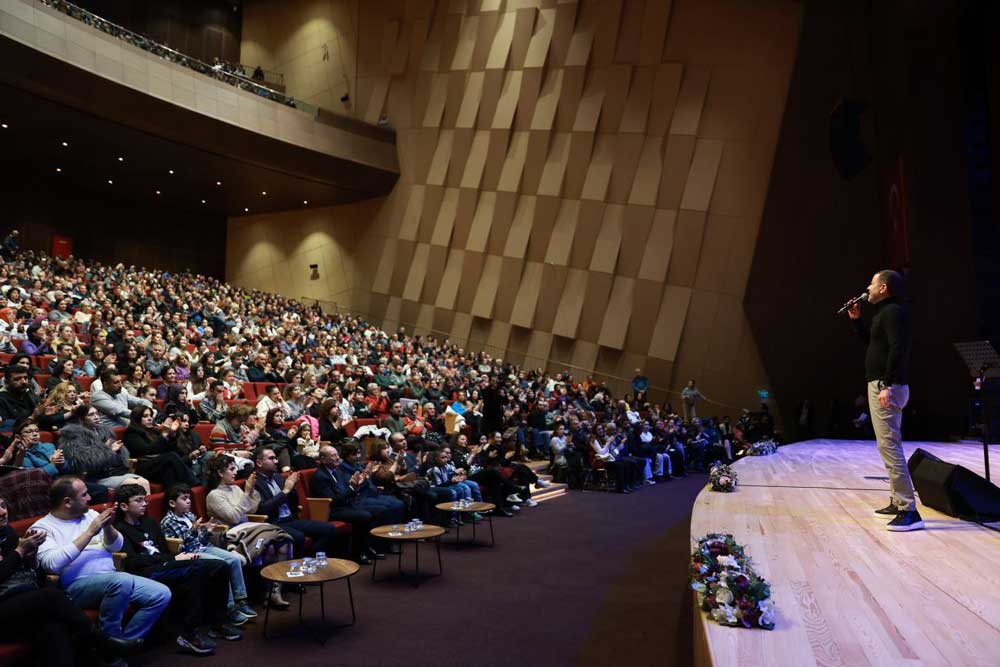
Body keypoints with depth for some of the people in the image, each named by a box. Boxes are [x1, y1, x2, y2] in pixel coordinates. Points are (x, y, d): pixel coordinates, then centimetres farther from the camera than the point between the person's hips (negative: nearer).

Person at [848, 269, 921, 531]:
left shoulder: (893, 312, -13)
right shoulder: (885, 312, 19)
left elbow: (897, 350, -24)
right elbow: (871, 340, 33)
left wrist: (887, 386, -29)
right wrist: (856, 320, 20)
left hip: (885, 387, -11)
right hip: (883, 385, 11)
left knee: (888, 445, -15)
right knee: (889, 444, 16)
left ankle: (909, 511, -17)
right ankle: (898, 501, 24)